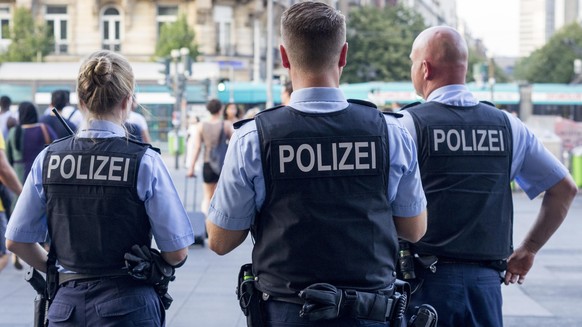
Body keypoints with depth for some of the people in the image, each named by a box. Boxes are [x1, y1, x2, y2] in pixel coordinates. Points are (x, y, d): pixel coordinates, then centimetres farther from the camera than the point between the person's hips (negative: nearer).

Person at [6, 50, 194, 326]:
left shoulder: (48, 159, -2)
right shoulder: (145, 161, -11)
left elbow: (16, 241, 4)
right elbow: (177, 251, -9)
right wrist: (154, 269, 11)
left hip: (66, 305, 3)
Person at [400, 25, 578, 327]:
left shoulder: (409, 124, -7)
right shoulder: (506, 125, 7)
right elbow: (564, 188, 12)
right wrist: (528, 250, 19)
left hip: (426, 280, -4)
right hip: (486, 281, 4)